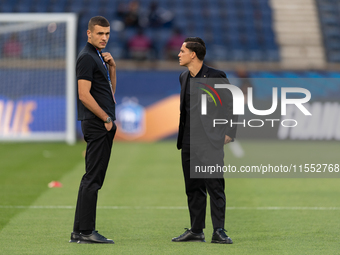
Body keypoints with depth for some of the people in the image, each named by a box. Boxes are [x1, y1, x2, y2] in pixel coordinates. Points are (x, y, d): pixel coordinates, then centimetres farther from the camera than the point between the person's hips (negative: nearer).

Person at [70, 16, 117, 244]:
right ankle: (85, 231, -9)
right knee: (93, 178, -10)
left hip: (104, 124, 10)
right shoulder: (87, 57, -11)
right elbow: (84, 94, -19)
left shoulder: (99, 57, 19)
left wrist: (112, 67, 8)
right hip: (96, 124, -10)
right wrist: (106, 118, -13)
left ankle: (80, 231, 12)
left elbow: (111, 90, 23)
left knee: (93, 178, 10)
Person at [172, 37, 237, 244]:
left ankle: (219, 231, -6)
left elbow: (232, 104, -4)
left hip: (210, 141, -7)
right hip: (189, 141, 7)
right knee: (193, 187, 9)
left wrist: (230, 133, -8)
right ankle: (196, 231, 14)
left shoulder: (216, 77, -8)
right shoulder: (184, 77, 13)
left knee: (215, 186, -7)